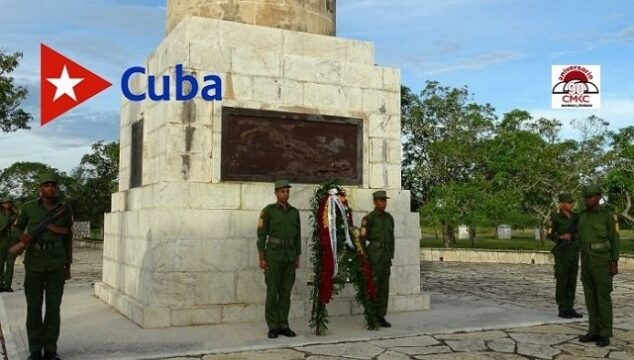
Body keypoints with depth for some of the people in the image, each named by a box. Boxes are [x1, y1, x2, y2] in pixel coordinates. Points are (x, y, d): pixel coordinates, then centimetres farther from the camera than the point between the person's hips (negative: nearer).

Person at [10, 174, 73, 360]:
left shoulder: (64, 210, 3)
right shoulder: (28, 208, 0)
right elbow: (17, 229, 11)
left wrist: (68, 266, 7)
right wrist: (22, 241, -13)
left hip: (56, 264, 1)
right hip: (34, 263, -1)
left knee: (53, 307, 2)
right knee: (34, 307, 1)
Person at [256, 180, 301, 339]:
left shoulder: (294, 212, 11)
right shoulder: (268, 210, -3)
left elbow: (297, 236, 15)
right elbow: (261, 235, -5)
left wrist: (297, 258, 11)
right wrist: (262, 258, -10)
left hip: (289, 256, 4)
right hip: (273, 255, -4)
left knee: (286, 291, 5)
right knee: (272, 291, -3)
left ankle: (283, 326, 12)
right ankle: (273, 327, 5)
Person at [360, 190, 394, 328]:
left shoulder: (389, 218, 13)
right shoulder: (369, 218, -5)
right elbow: (362, 238, -6)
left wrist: (391, 256, 13)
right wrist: (364, 259, -7)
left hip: (386, 256, 6)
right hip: (374, 256, -6)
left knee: (384, 287, 6)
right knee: (373, 287, -4)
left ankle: (381, 316, 13)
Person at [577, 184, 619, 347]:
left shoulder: (608, 215, -7)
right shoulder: (583, 216, 12)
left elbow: (614, 240, -6)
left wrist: (615, 264, -10)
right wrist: (583, 264, 16)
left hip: (602, 261, -6)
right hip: (587, 261, 6)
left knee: (603, 297, -3)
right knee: (590, 297, 8)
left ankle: (605, 335, 5)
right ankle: (594, 332, 15)